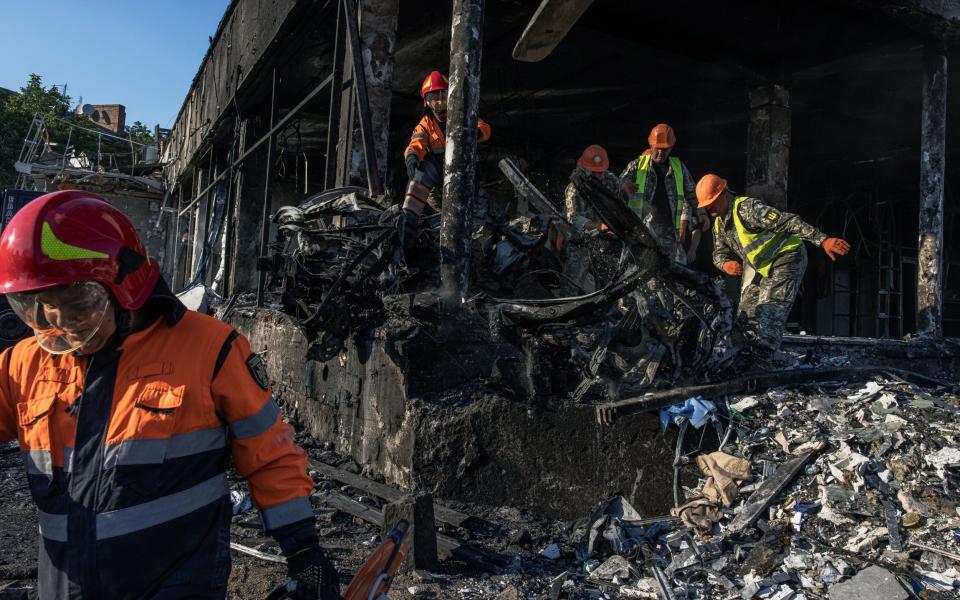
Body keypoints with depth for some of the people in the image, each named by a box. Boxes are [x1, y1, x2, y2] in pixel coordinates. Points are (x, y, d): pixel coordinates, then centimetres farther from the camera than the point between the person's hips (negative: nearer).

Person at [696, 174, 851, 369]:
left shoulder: (747, 207, -23)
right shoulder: (719, 223, 5)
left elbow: (787, 221, -30)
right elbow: (719, 252, 9)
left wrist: (822, 239, -36)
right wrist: (725, 264, -17)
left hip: (785, 259, -9)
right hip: (760, 266, 9)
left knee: (769, 315, -19)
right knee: (746, 315, 5)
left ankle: (761, 365, -21)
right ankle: (746, 363, 11)